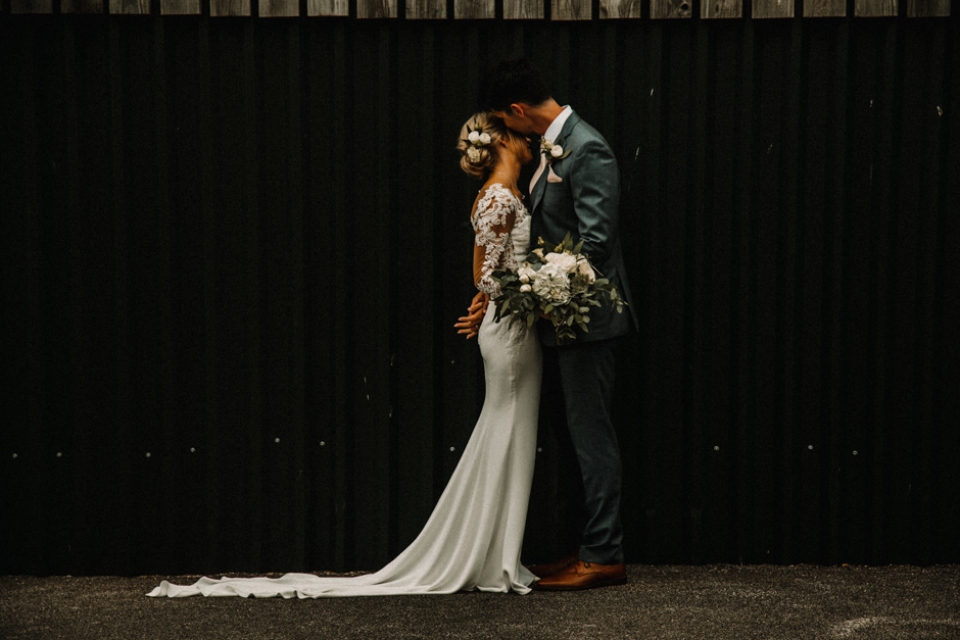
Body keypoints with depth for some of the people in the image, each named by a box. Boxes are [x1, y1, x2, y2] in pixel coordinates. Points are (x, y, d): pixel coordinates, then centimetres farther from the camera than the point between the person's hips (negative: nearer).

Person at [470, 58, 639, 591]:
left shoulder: (587, 150, -17)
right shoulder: (552, 148, 12)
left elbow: (596, 242, -22)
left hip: (587, 314, -10)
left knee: (592, 432, -5)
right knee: (586, 433, 13)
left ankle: (604, 557, 2)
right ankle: (594, 547, 21)